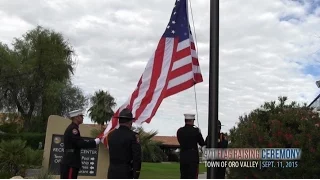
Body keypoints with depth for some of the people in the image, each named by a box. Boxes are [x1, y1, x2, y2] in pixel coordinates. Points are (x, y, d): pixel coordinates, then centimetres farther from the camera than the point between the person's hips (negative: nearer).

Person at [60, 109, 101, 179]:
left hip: (70, 163, 10)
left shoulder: (72, 128, 16)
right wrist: (97, 141, -14)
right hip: (69, 164, -10)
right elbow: (81, 144, -20)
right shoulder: (73, 129, -15)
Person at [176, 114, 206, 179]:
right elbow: (202, 143, -2)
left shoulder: (179, 131, 1)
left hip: (183, 156, 4)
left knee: (183, 176, 11)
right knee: (192, 176, 1)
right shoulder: (196, 130, -10)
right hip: (193, 157, -4)